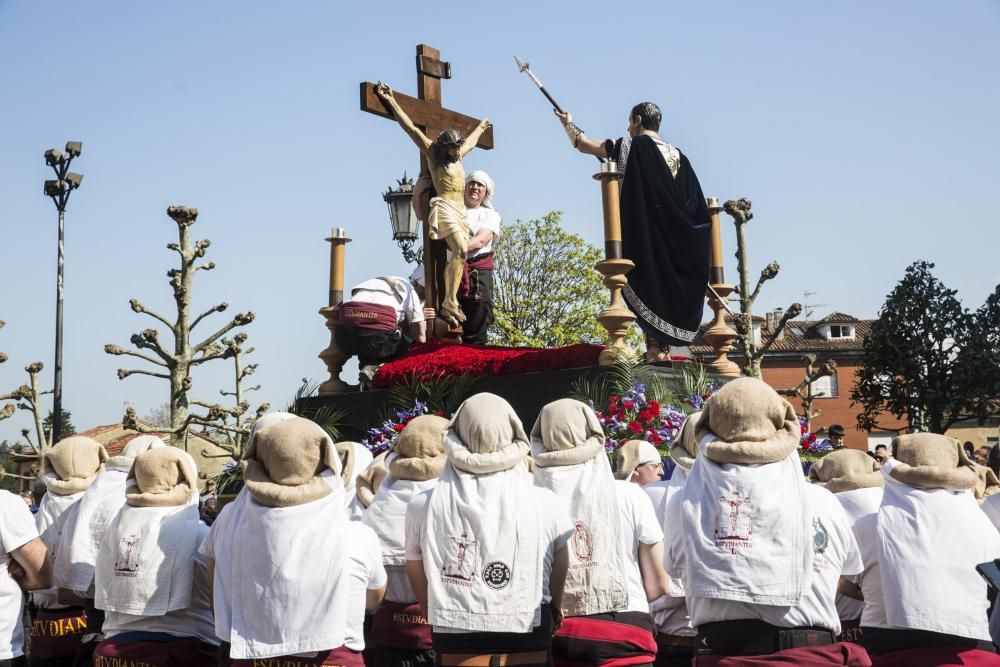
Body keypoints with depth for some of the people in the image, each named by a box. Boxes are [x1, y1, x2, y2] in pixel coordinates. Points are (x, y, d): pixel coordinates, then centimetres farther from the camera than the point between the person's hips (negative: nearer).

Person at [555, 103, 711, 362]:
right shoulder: (676, 154, 12)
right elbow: (695, 204, 8)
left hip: (642, 229, -5)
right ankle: (663, 346, 7)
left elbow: (584, 145, 5)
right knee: (667, 284, 9)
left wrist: (568, 123, 21)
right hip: (671, 232, 5)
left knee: (646, 282, -5)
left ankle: (654, 347, -12)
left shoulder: (631, 145, -2)